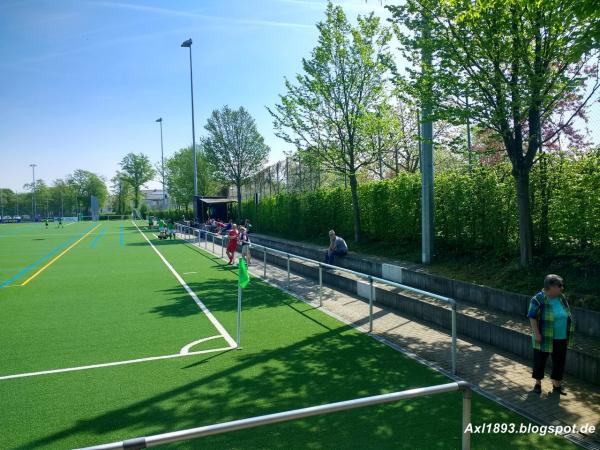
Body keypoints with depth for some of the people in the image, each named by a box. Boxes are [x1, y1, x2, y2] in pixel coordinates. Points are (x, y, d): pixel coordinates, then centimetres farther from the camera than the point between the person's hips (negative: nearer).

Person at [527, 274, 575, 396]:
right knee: (540, 360, 8)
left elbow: (567, 315, 11)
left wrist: (568, 334, 11)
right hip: (545, 338, -5)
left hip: (561, 338, 5)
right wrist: (536, 333, -20)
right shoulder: (538, 299, -17)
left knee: (559, 361, 12)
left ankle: (556, 385, 26)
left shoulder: (562, 298, 1)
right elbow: (532, 317, -16)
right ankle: (538, 383, 25)